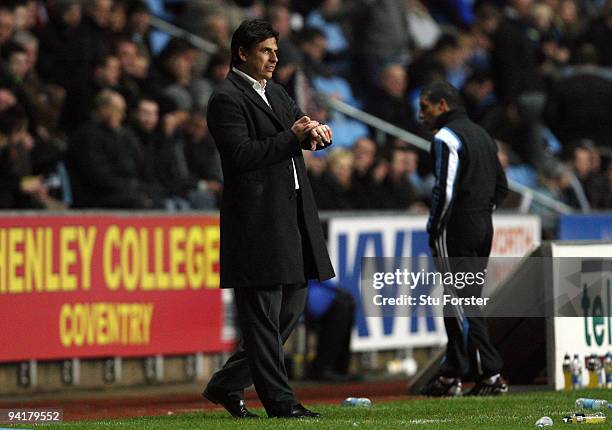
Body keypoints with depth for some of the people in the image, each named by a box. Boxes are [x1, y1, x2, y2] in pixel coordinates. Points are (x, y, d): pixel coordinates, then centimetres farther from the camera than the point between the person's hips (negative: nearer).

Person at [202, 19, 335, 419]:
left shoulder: (276, 93, 19)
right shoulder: (227, 99, -8)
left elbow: (302, 129, 21)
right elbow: (242, 154, -17)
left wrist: (316, 131, -3)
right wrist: (291, 136, -18)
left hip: (292, 217, 9)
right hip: (257, 219, -9)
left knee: (291, 307, 12)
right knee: (262, 314, -4)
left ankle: (228, 385, 20)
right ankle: (279, 400, -1)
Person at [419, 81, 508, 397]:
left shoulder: (446, 137, -10)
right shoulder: (481, 135, 18)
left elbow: (446, 190, -18)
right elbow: (501, 187, 20)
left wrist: (434, 228, -10)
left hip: (456, 229, -9)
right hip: (484, 227, 9)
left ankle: (490, 373, -9)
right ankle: (451, 376, 13)